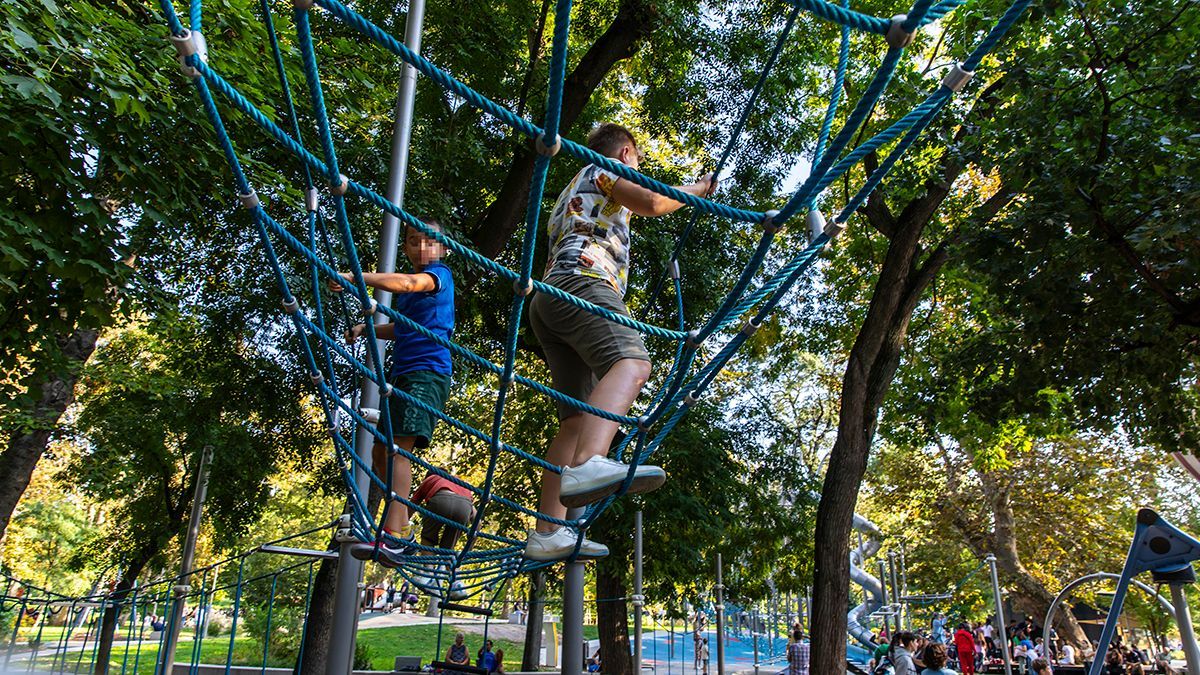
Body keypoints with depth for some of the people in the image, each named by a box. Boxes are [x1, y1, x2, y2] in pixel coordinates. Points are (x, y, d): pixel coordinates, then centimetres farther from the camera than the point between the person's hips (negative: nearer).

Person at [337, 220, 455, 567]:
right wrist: (366, 328, 18)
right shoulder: (411, 287, 22)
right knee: (381, 451, 10)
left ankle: (394, 537, -28)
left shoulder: (440, 274, -3)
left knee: (398, 447, -22)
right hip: (402, 373, 9)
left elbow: (407, 283, -25)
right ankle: (401, 525, 19)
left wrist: (356, 277, -34)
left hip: (427, 372, -9)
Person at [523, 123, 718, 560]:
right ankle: (588, 464, -59)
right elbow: (654, 203, -1)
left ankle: (547, 533, -11)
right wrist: (696, 189, 16)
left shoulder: (570, 194, 41)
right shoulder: (603, 168, 15)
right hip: (581, 282, -9)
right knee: (631, 362, -32)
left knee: (577, 417, -1)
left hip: (549, 296, 9)